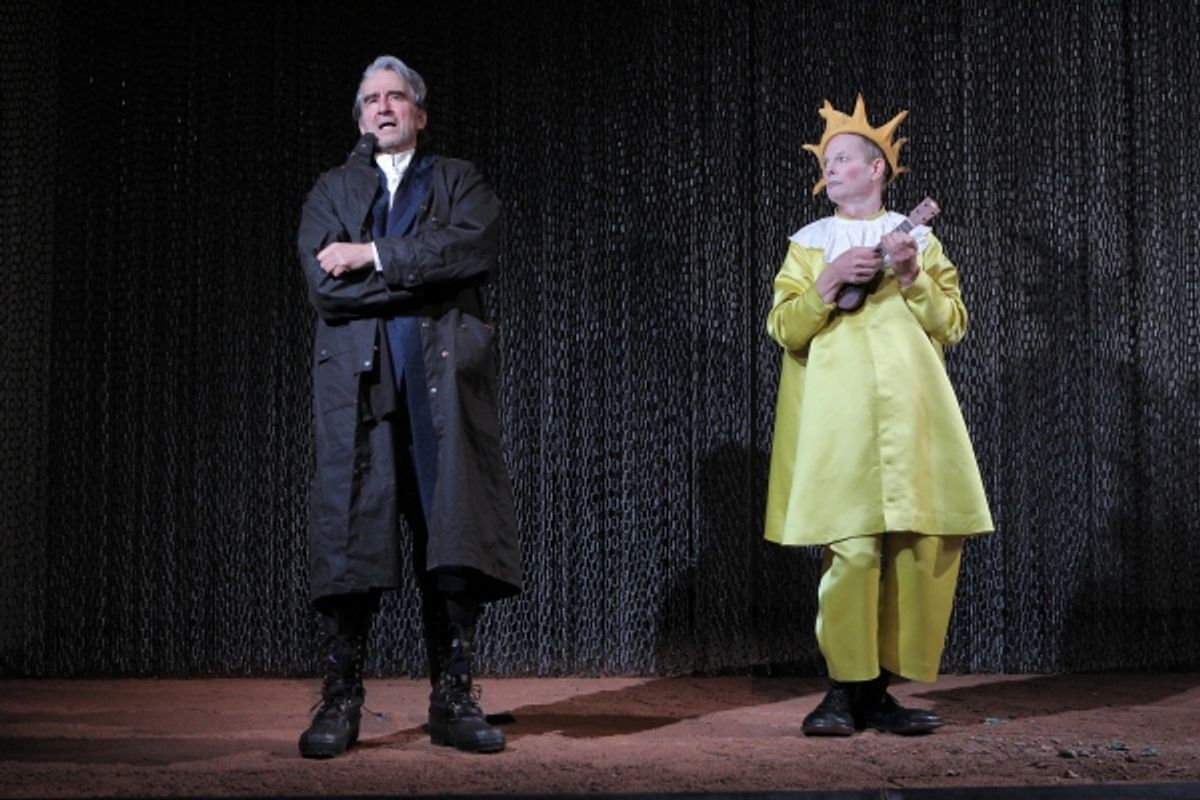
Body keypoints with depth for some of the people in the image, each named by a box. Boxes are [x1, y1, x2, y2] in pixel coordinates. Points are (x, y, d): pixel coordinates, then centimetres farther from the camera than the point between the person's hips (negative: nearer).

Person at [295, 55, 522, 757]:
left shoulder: (459, 182, 17)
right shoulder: (332, 191, 18)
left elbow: (475, 249, -7)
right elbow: (326, 283, -1)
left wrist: (373, 256, -7)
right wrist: (422, 275, -5)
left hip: (444, 380, 0)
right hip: (358, 380, 0)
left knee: (453, 536, -3)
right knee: (351, 534, -4)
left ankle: (454, 700, 4)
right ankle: (342, 703, 2)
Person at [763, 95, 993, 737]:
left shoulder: (917, 238, 17)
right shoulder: (809, 243, 14)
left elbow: (952, 325, 10)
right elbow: (784, 329, 5)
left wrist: (913, 277, -5)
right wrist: (829, 282, -9)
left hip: (910, 413, 2)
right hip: (839, 417, -2)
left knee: (926, 546, -4)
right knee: (851, 547, -12)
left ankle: (881, 690, 5)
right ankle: (846, 689, -4)